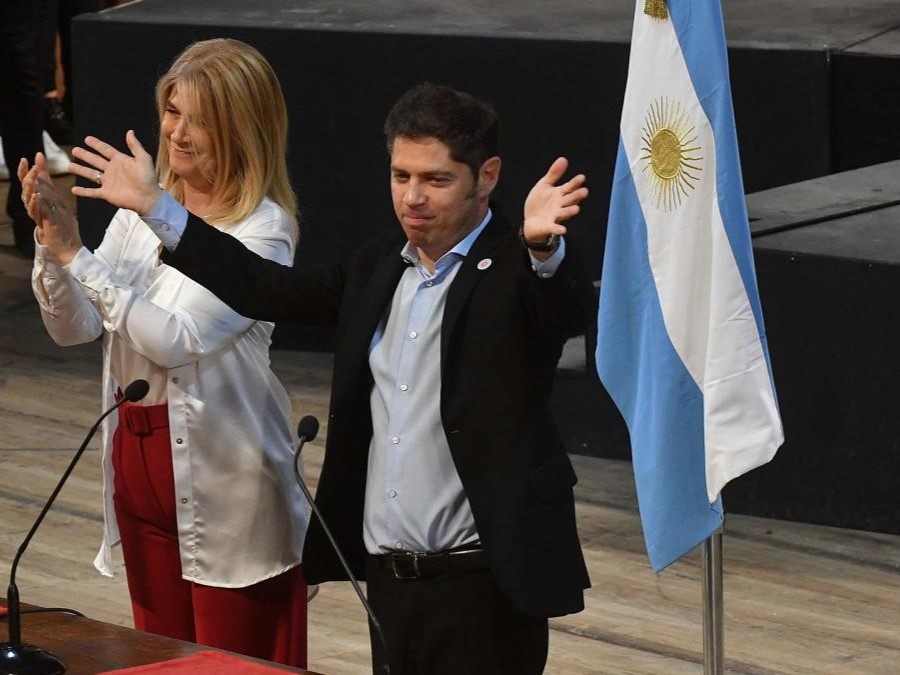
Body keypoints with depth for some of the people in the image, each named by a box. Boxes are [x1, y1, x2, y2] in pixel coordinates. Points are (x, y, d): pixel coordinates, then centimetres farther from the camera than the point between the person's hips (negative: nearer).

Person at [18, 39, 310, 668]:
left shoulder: (262, 230, -13)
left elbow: (177, 339, -23)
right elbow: (74, 327, 4)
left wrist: (75, 252, -24)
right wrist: (50, 239, -13)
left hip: (224, 483, -6)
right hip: (139, 458, 6)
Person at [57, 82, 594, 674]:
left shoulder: (518, 272, -8)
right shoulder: (380, 267, 12)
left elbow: (572, 310, -28)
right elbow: (272, 289, 16)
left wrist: (543, 245, -50)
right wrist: (156, 207, 13)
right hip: (389, 578, 7)